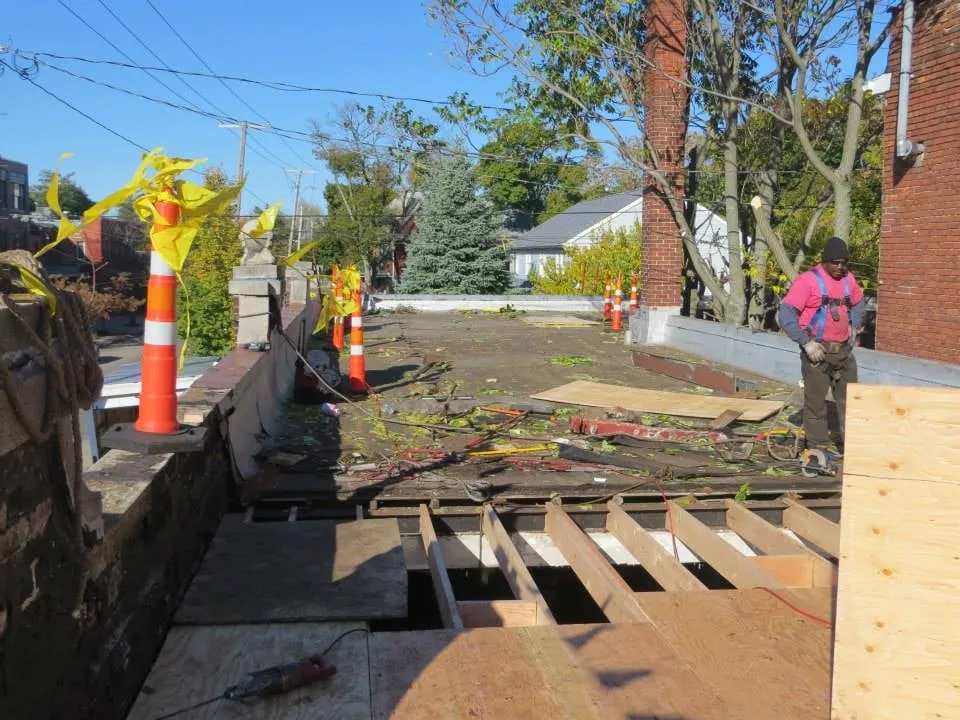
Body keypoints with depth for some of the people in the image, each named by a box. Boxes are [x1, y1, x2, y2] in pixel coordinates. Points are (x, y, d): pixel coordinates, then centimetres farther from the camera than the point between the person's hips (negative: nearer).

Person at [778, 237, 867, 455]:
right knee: (815, 401, 2)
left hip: (843, 350, 6)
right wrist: (806, 343, -19)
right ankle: (818, 447, 11)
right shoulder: (808, 280, -12)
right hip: (817, 351, -6)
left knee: (849, 400, 11)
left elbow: (859, 303, 27)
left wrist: (854, 327, 13)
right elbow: (786, 314, -17)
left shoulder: (848, 279, 7)